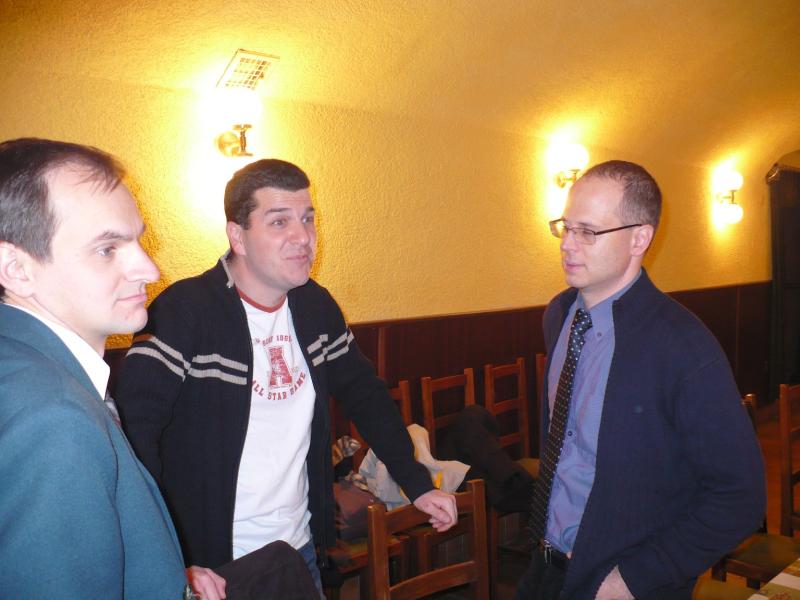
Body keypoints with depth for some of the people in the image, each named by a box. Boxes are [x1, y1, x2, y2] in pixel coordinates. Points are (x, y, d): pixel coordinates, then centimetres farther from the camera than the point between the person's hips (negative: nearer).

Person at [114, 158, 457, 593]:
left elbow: (365, 395, 10)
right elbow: (133, 431, -23)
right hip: (213, 563, -5)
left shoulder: (315, 306, 0)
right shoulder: (184, 310, -19)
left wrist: (418, 485, 6)